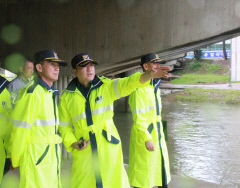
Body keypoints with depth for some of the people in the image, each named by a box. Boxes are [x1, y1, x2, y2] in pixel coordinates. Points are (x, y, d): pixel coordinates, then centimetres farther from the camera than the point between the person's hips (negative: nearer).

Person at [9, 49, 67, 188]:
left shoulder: (52, 93, 15)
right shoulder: (31, 93, -14)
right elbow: (20, 130, -14)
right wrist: (16, 161, -8)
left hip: (52, 159, 9)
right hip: (35, 158, -9)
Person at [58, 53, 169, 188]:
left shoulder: (106, 87, 0)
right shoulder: (67, 97, 3)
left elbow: (126, 84, -19)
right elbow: (65, 127, 9)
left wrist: (149, 75, -37)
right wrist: (72, 144, -8)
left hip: (108, 147, 0)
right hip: (84, 151, 0)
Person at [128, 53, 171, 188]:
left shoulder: (155, 86, 13)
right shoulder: (139, 87, -16)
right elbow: (138, 117, -20)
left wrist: (161, 135, 19)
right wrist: (146, 139, -22)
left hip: (157, 136, 9)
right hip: (144, 136, -9)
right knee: (143, 173, 0)